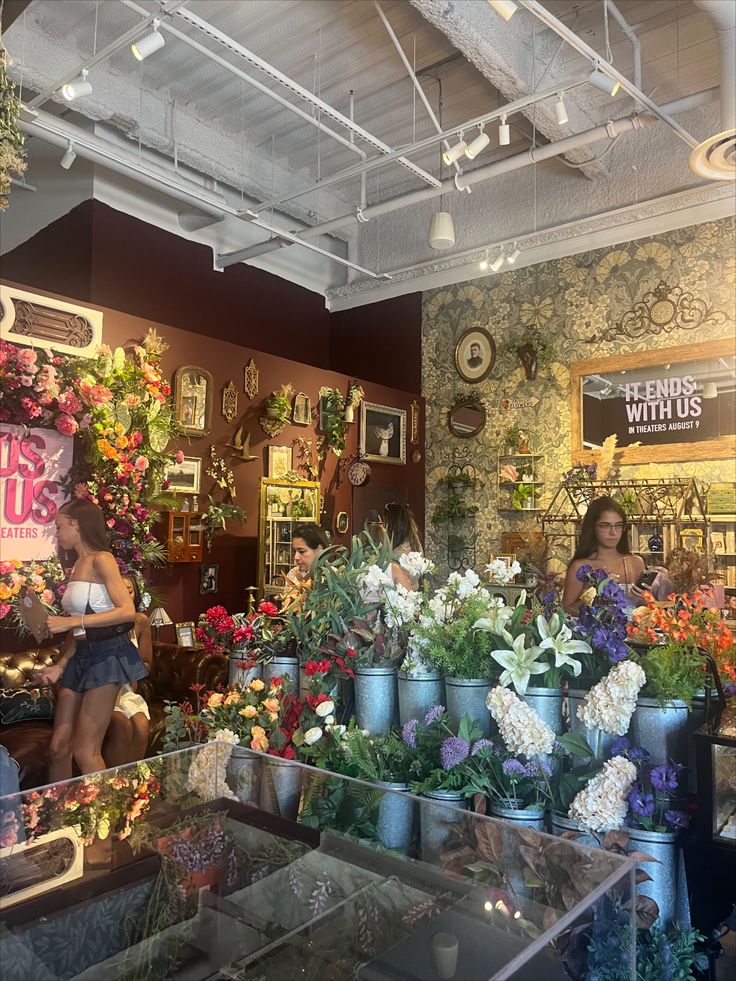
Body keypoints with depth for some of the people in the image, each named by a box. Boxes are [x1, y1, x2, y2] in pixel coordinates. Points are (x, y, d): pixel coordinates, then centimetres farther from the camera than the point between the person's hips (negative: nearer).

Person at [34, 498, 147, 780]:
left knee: (85, 753, -4)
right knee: (58, 748, 8)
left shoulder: (100, 560, -10)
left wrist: (71, 621, -19)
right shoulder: (77, 565, 15)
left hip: (105, 655, -8)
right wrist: (60, 666, 8)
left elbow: (128, 611, -20)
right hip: (80, 657, 8)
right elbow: (78, 628, 15)